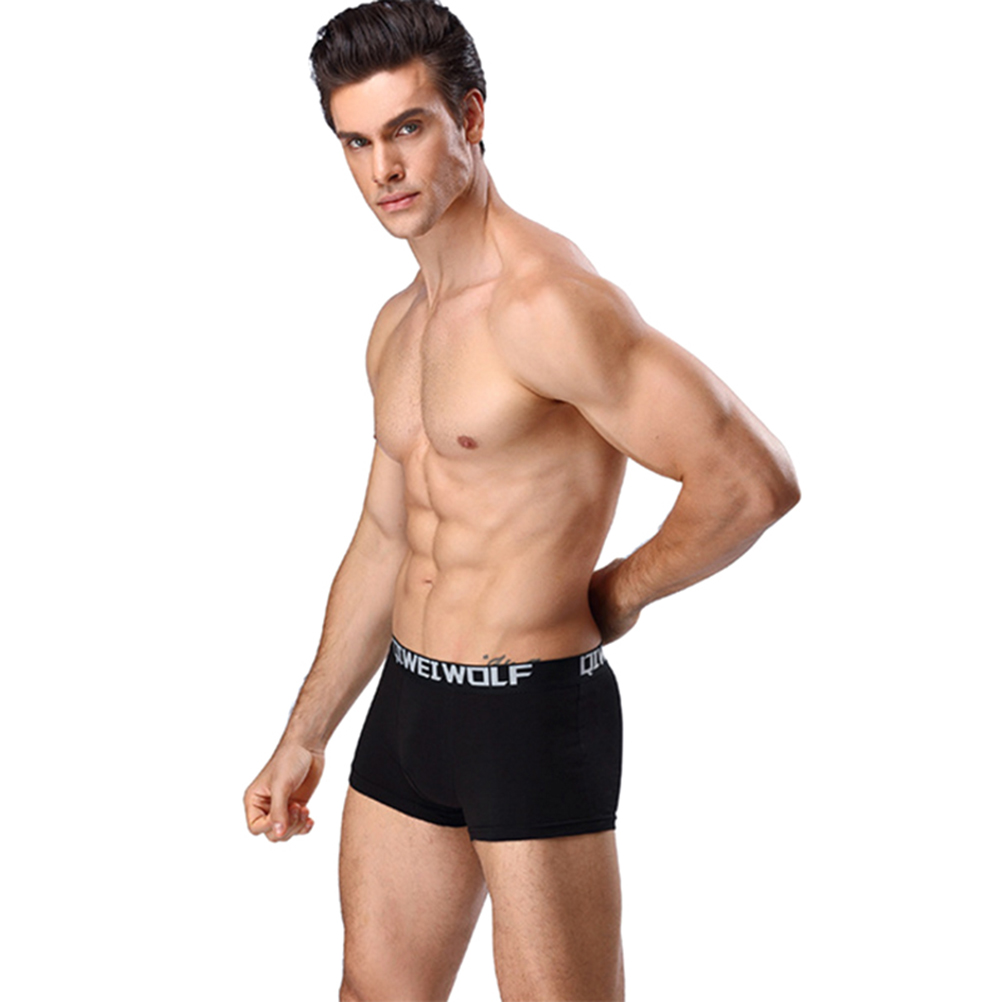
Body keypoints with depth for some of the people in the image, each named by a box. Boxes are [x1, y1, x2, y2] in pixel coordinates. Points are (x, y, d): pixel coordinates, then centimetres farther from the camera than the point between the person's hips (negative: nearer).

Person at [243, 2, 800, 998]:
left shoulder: (547, 303, -19)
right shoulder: (398, 327, 11)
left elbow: (754, 479, -25)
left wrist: (612, 596, -9)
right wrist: (302, 740, 22)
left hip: (532, 717, -9)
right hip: (407, 704, 9)